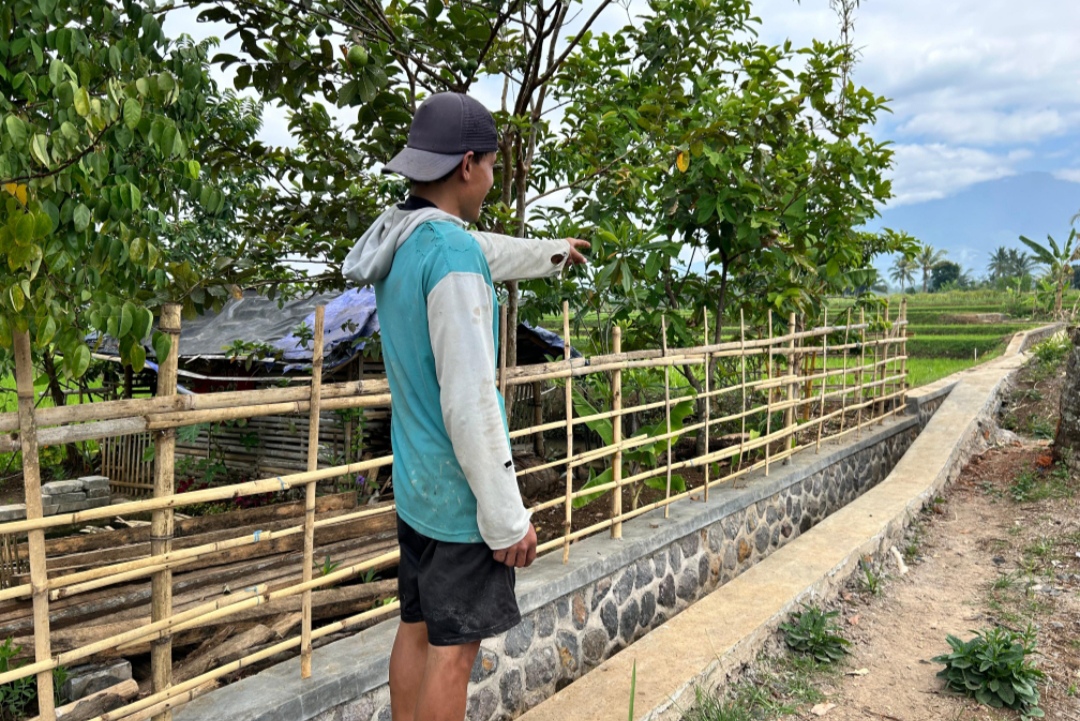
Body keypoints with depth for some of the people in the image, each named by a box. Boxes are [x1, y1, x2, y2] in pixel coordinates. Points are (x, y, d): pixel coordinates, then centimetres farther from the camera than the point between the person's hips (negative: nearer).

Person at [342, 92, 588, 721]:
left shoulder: (401, 243, 6)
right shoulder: (451, 251, -22)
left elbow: (489, 254, 27)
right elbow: (469, 401, -25)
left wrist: (553, 252, 45)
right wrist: (508, 518, -18)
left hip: (416, 484, 9)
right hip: (460, 495, -9)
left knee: (417, 631, 19)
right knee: (453, 648, 5)